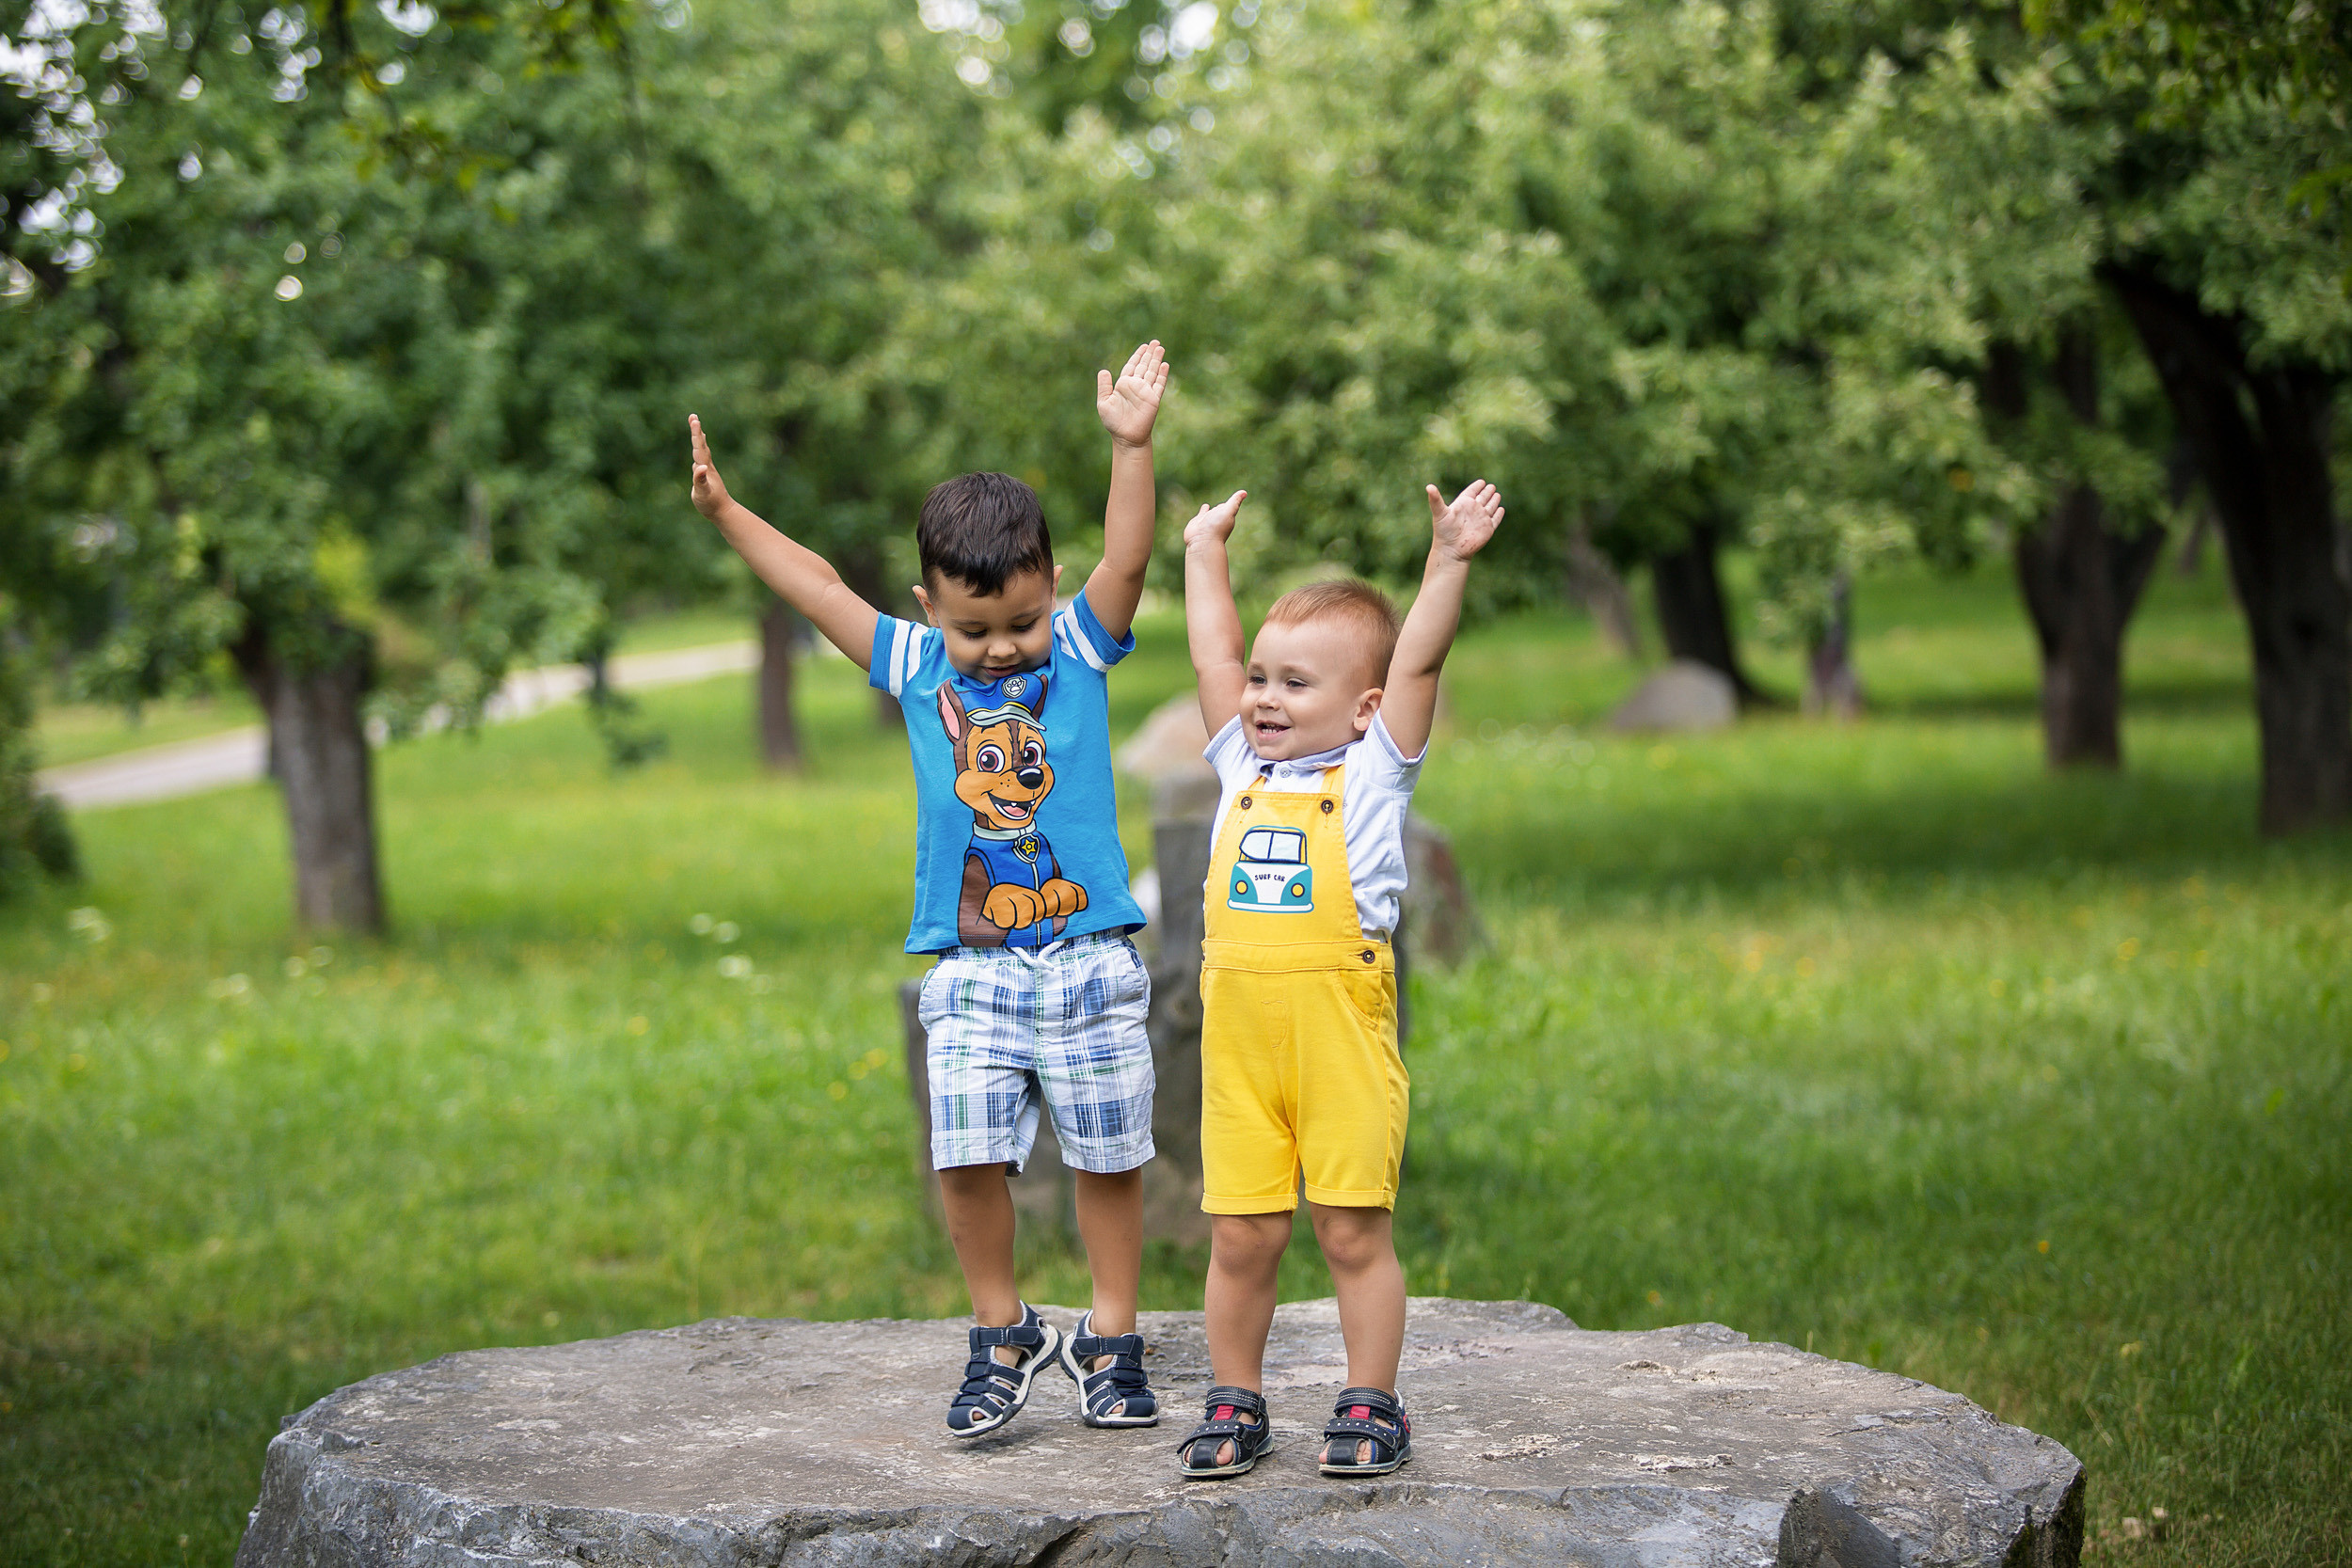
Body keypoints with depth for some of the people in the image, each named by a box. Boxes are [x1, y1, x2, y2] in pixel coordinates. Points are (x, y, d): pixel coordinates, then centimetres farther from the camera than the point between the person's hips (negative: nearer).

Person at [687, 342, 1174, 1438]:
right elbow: (817, 588, 9)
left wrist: (1130, 447, -29)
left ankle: (1111, 1340, 21)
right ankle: (1002, 1335, 13)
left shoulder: (1079, 651, 0)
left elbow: (1126, 560, -14)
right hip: (969, 971, 1)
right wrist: (725, 513, 4)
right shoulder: (915, 668, 5)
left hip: (1088, 962, -1)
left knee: (1107, 1155, 6)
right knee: (967, 1159, -6)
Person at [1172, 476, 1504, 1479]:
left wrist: (1448, 561, -11)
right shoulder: (1243, 768, 15)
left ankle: (1371, 1406, 11)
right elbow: (1213, 657, 22)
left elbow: (1418, 662, -4)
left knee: (1354, 1229, 0)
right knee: (1239, 1235, 6)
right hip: (1239, 1027, 4)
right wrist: (1205, 554, 30)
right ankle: (1235, 1404, 17)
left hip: (1341, 1029, -4)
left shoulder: (1372, 772, 4)